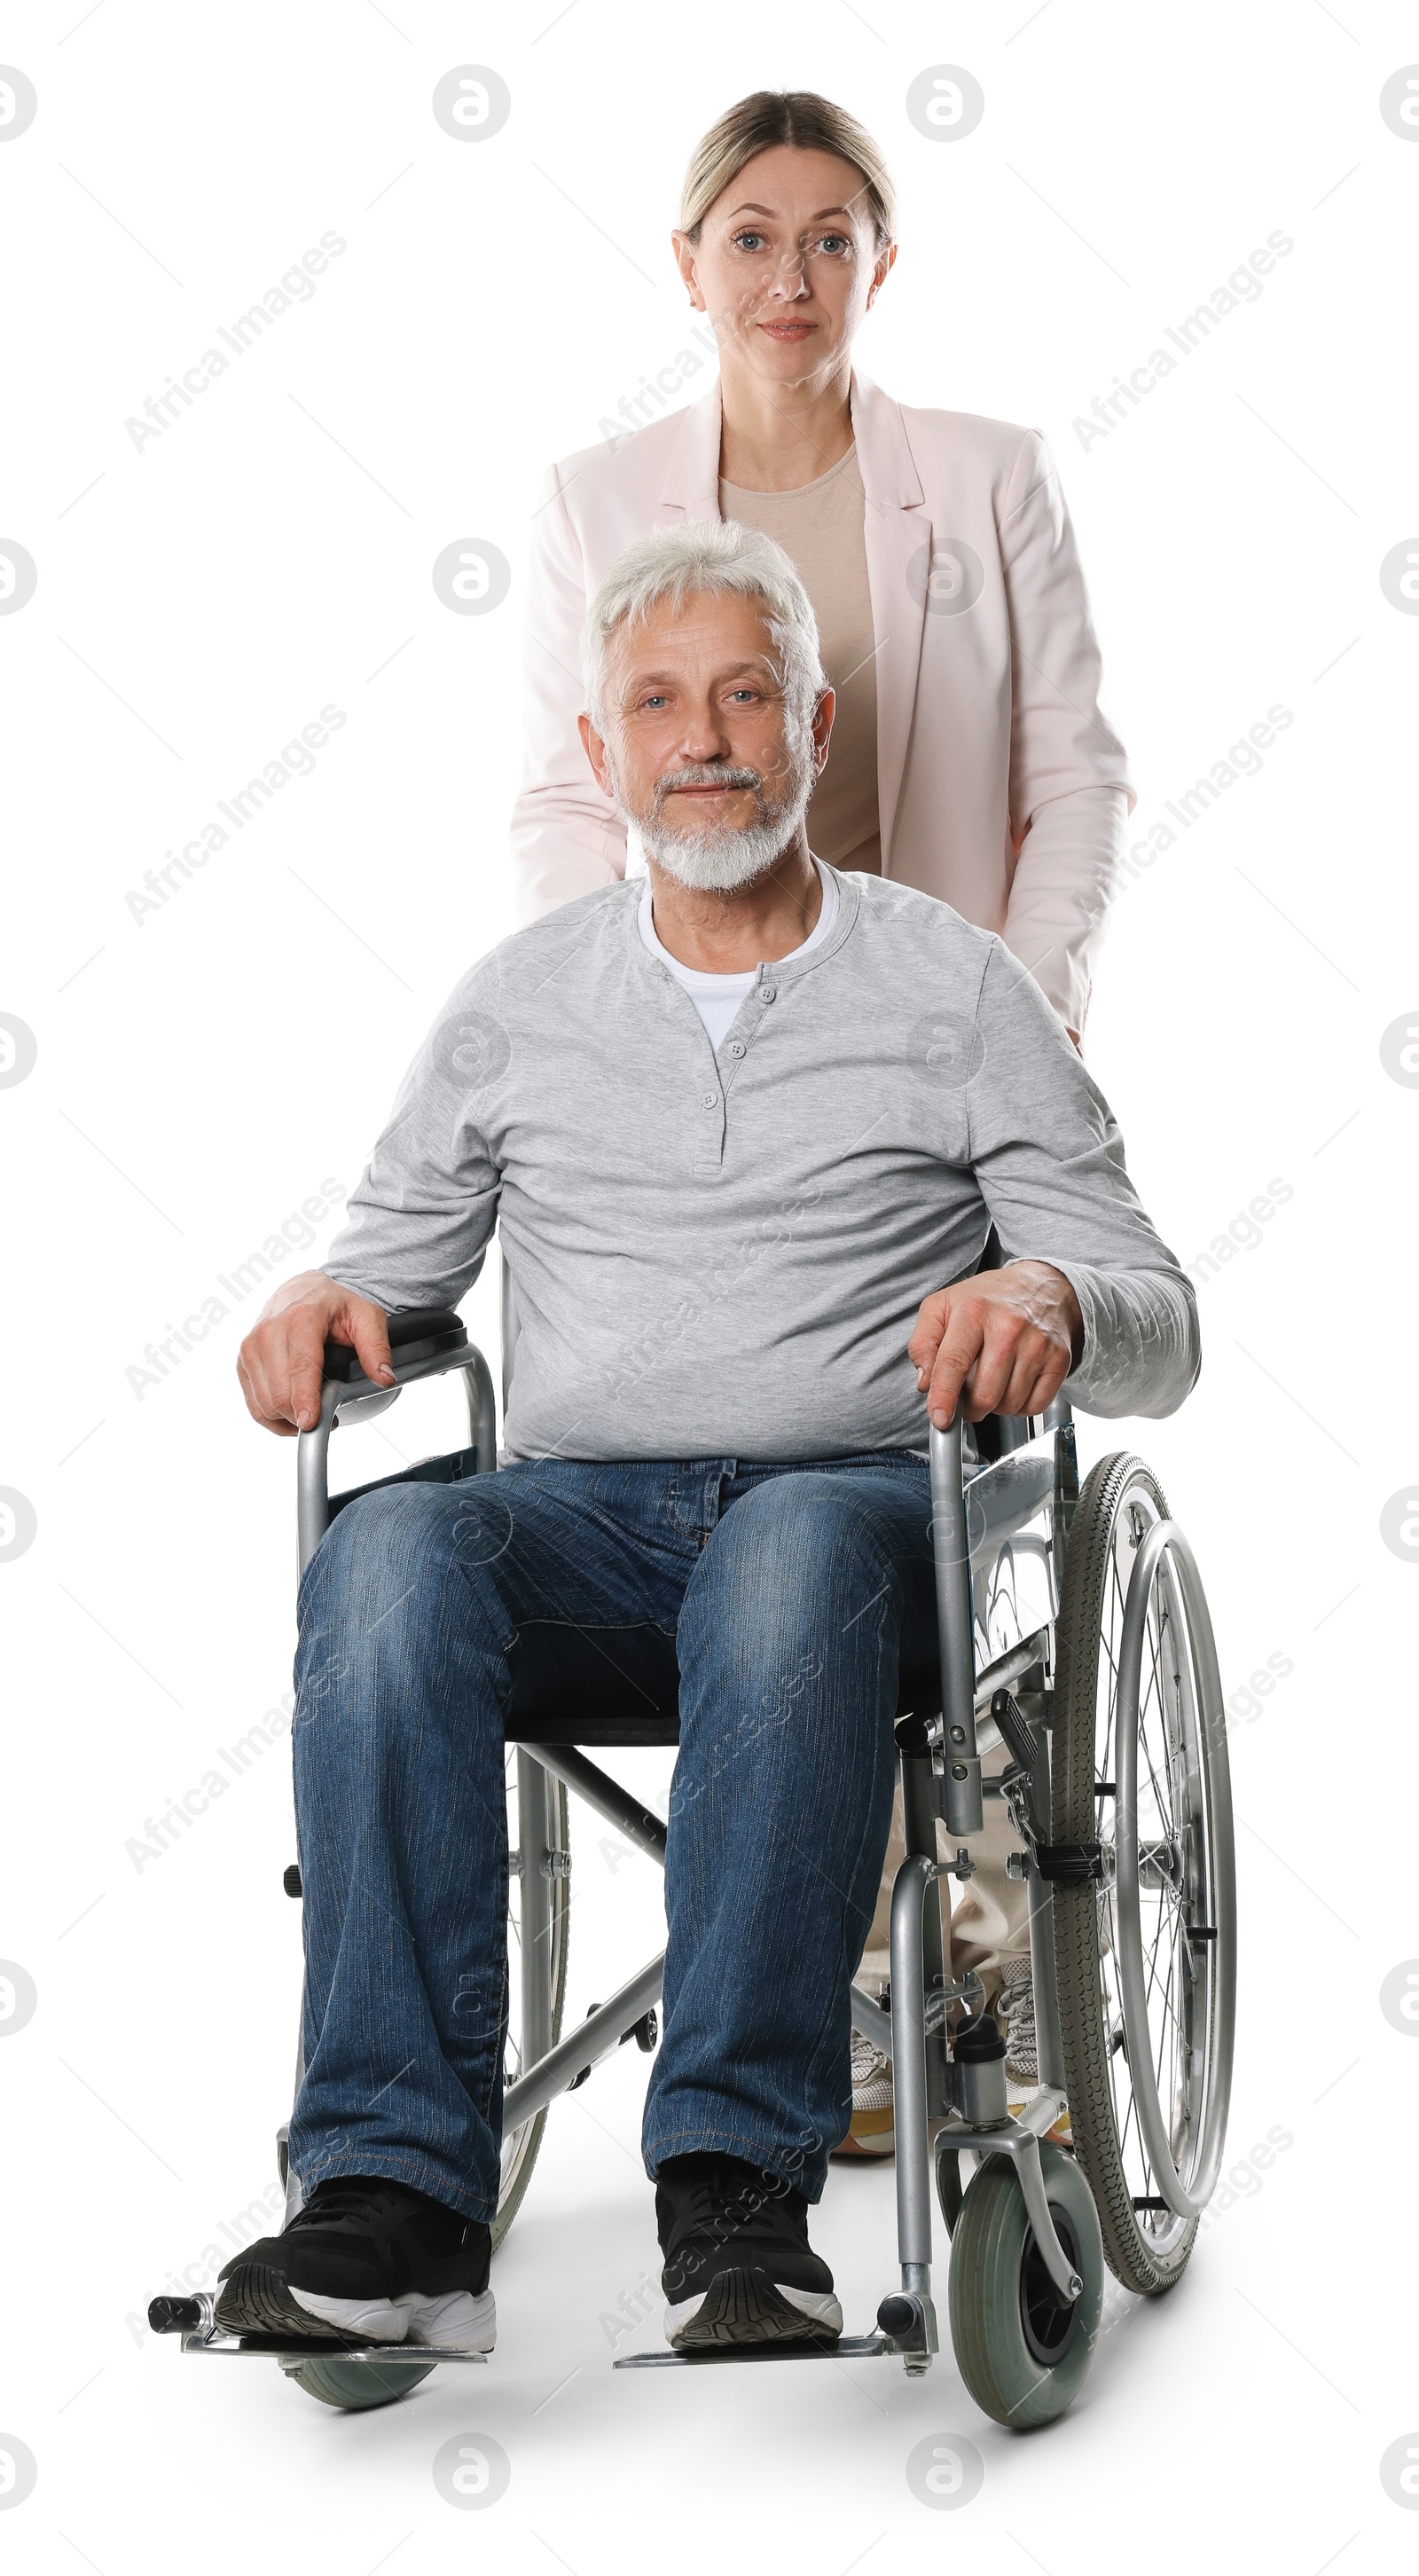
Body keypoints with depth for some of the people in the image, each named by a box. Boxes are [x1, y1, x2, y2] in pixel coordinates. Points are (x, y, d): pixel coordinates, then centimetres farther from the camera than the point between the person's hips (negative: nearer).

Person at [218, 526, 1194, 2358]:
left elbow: (1161, 1330, 7)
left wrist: (1053, 1300, -17)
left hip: (860, 1492, -2)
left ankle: (739, 2184, -40)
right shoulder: (514, 1004, 18)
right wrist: (317, 1302, -4)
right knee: (386, 1556, -33)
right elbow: (391, 1264, 21)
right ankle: (395, 2200, -37)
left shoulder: (954, 987, 11)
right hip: (582, 1505, 2)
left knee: (790, 1558, -39)